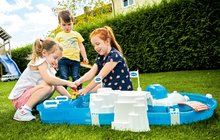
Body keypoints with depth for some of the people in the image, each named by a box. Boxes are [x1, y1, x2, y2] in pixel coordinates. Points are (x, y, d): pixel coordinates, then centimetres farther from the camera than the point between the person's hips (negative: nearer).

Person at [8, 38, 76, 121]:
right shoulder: (41, 62, -15)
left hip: (28, 95, 9)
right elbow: (48, 79, -34)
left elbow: (58, 86, 7)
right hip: (20, 97, -9)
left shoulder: (50, 69, 11)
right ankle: (23, 111, -19)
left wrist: (71, 98, -1)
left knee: (54, 85, 6)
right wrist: (67, 83, -25)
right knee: (48, 86, -27)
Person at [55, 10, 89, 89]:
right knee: (64, 78, -3)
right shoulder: (59, 36, 11)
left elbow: (81, 46, 15)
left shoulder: (76, 34, 13)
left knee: (76, 78, 2)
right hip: (63, 60, 0)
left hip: (75, 59, 1)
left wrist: (85, 57, 7)